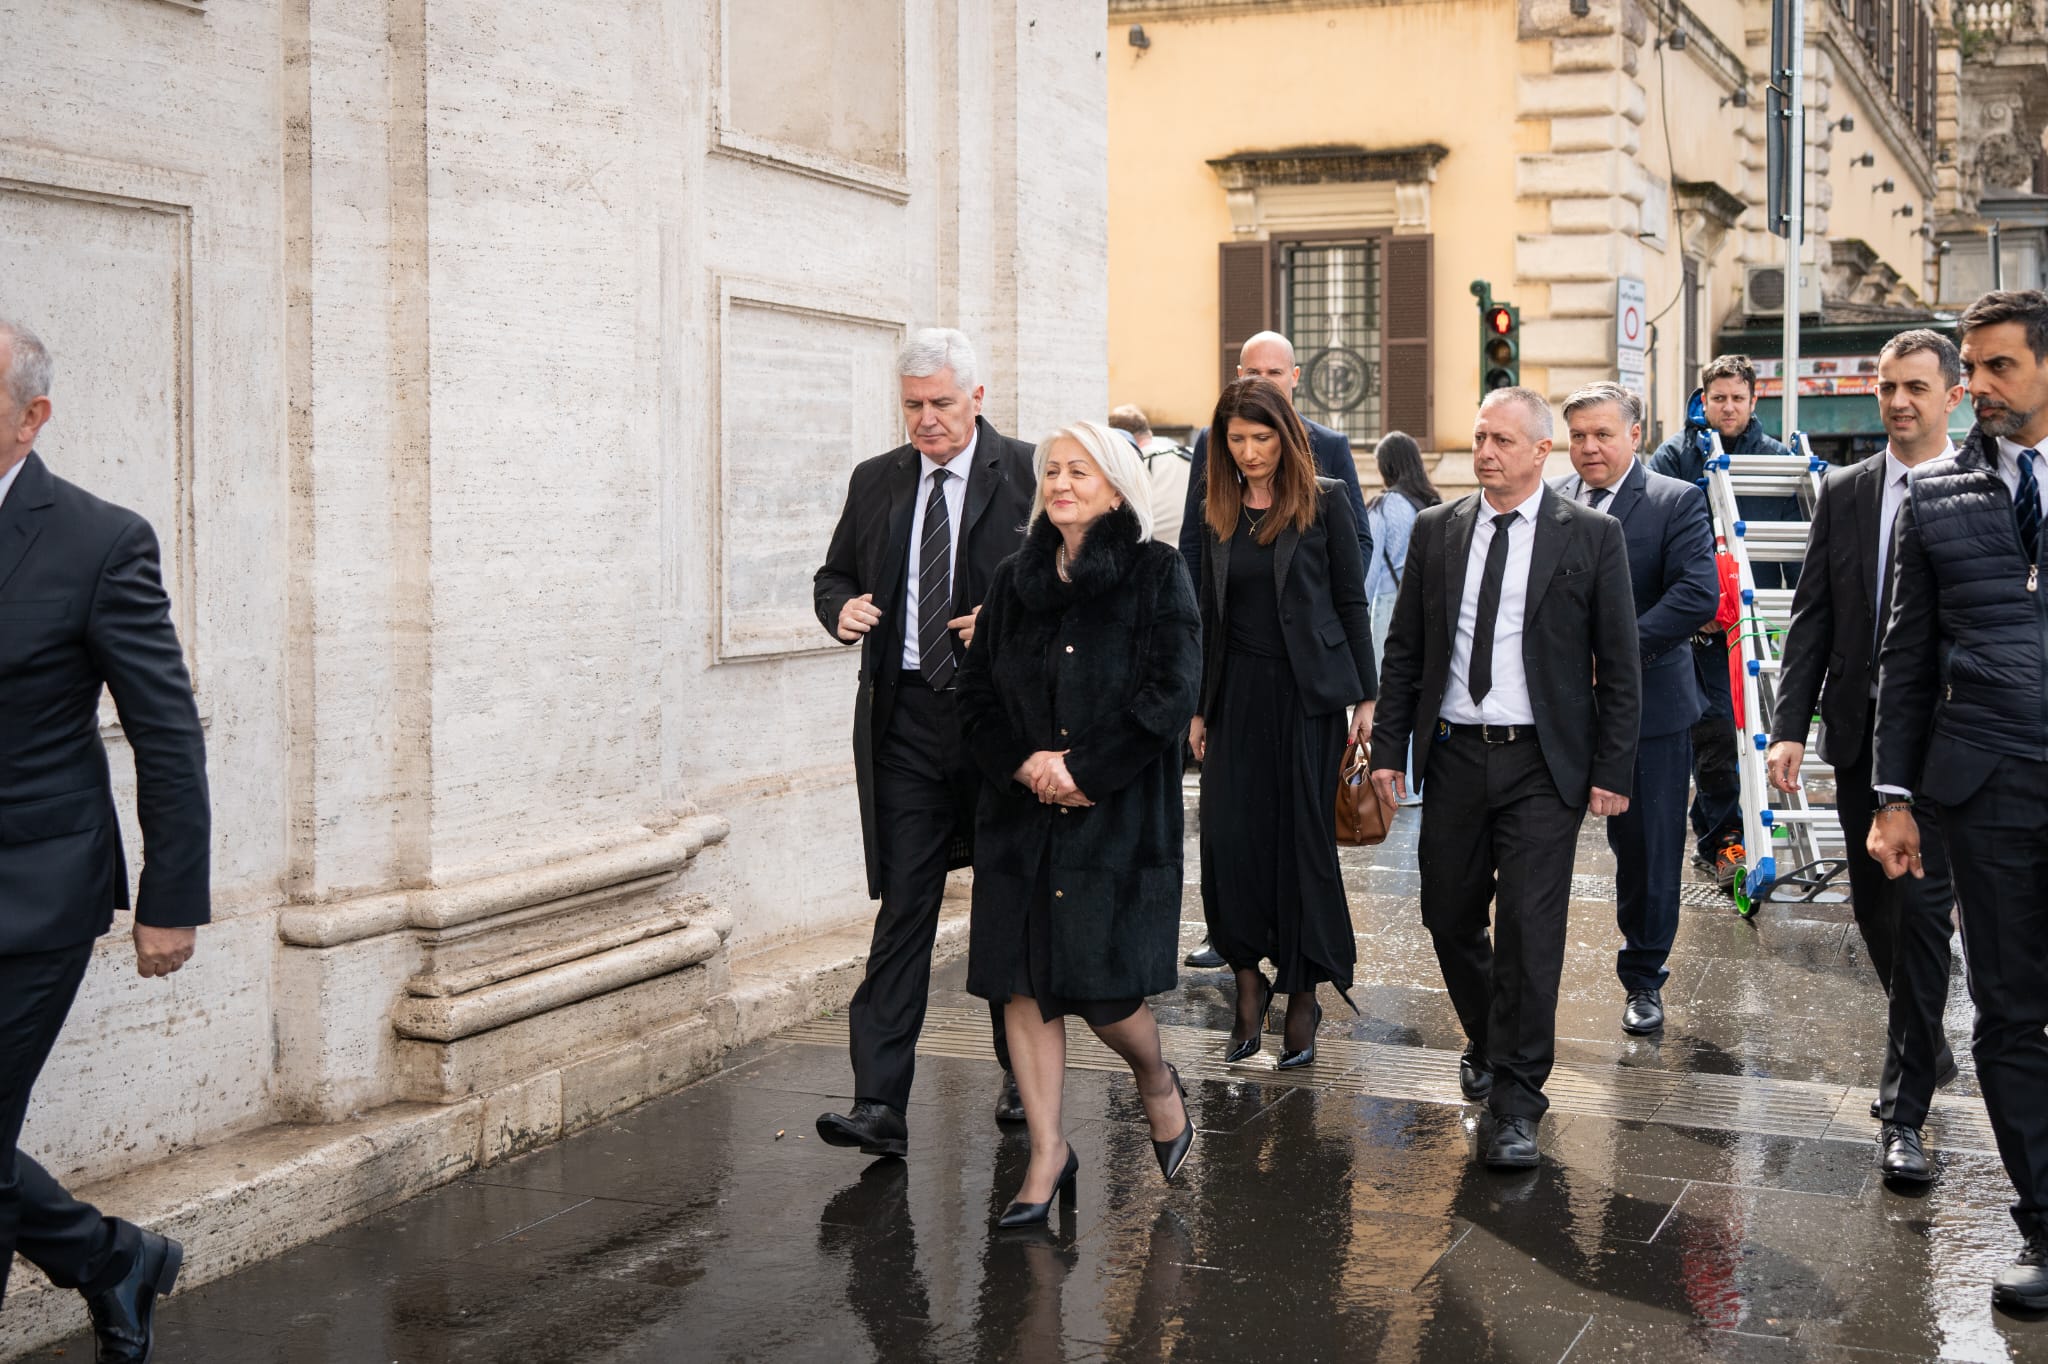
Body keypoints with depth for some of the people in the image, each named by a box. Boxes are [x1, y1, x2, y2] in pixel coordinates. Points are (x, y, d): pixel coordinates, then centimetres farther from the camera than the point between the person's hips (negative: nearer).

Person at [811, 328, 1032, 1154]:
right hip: (906, 721, 2)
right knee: (904, 905, -2)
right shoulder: (876, 482, 10)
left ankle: (1024, 1076, 31)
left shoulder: (1029, 474, -2)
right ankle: (879, 1103, -4)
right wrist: (840, 608, -3)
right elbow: (834, 573, 19)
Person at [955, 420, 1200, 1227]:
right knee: (1021, 980, 1)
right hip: (1022, 812, 4)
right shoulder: (1015, 580, 12)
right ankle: (1047, 1152, 12)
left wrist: (1084, 770, -13)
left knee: (1099, 985, -6)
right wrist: (1024, 763, -8)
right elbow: (977, 690, 9)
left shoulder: (1156, 575, -1)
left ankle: (1158, 1082, 26)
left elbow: (1170, 691, -9)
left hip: (1119, 811, -4)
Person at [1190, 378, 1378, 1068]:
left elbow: (1351, 600, 0)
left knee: (1304, 837, 1)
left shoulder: (1323, 501, -1)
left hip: (1308, 689, -3)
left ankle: (1303, 995, 11)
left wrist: (1366, 695, -3)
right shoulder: (1217, 512, 10)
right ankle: (1249, 982, 10)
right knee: (1228, 837, -5)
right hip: (1238, 690, 3)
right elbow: (1210, 612, 14)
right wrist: (1199, 706, 12)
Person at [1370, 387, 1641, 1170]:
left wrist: (1612, 769, -6)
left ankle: (1516, 1102, 4)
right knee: (1449, 920, 11)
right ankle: (1487, 1042, 38)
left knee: (1530, 931, -6)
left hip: (1543, 766, -3)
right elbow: (1404, 650, 11)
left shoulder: (1592, 537, -1)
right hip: (1453, 756, 4)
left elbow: (1618, 665, -1)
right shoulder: (1436, 531, 8)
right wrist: (1389, 750, 4)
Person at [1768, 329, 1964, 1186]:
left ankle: (1904, 1111, 0)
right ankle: (1927, 1048, 36)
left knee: (1921, 910, -7)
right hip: (1859, 734, 4)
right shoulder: (1844, 494, 8)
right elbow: (1812, 618, 6)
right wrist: (1789, 725, -3)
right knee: (1874, 910, 13)